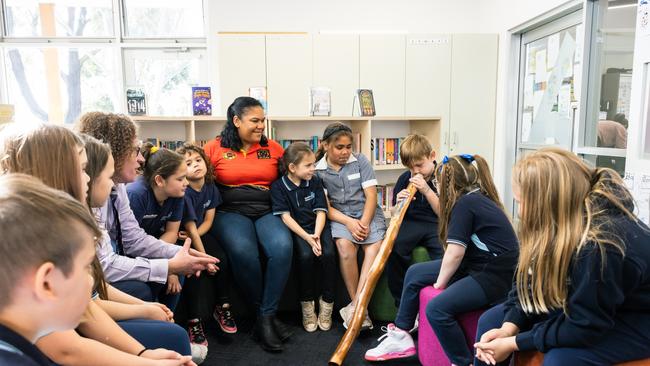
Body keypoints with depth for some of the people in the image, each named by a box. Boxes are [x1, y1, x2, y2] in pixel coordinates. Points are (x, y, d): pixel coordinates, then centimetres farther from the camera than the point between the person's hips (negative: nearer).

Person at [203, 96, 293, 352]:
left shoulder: (273, 148, 13)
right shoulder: (215, 148, 7)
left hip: (267, 212, 2)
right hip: (231, 212, -2)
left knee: (282, 248, -31)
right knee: (243, 252, -33)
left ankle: (266, 317, -15)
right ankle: (265, 313, -9)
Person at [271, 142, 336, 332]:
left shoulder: (315, 182, 5)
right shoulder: (278, 186, -3)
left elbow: (320, 212, 0)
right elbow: (286, 217, -11)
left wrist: (316, 235, -18)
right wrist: (307, 237, -22)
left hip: (317, 227, 2)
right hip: (296, 230, -2)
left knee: (328, 254, -26)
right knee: (306, 255, -31)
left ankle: (326, 302, -8)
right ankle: (307, 303, -10)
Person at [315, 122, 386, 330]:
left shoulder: (360, 161, 5)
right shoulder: (317, 171, 3)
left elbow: (371, 195, 0)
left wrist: (364, 223, -16)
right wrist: (349, 222, -18)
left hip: (367, 213, 1)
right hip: (338, 217, -1)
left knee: (375, 245, -28)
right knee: (344, 244, -32)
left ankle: (355, 306, -28)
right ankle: (360, 308, -21)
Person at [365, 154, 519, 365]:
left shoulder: (465, 203, -17)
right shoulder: (478, 197, 11)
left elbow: (455, 253, -19)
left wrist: (440, 283, -6)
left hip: (495, 277, -11)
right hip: (476, 266, 11)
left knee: (437, 309, -28)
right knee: (415, 273, 8)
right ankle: (401, 336, 16)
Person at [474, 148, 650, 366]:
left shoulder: (597, 247, -37)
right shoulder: (559, 222, -13)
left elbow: (585, 327, -29)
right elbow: (531, 282, -5)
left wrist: (514, 342, -24)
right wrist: (508, 327, -19)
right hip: (582, 303, 7)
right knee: (491, 320, -1)